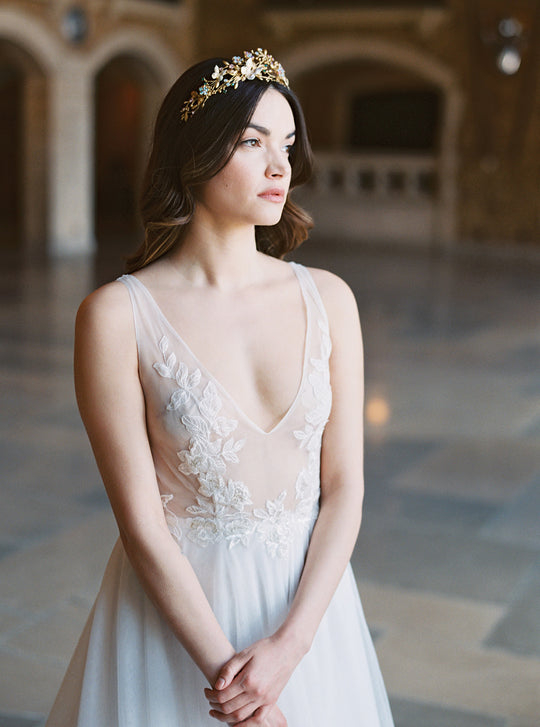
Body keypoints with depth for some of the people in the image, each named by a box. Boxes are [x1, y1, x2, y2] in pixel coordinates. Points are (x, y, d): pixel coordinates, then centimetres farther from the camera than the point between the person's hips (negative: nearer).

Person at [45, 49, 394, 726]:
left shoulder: (327, 299, -4)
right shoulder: (116, 315, -14)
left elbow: (344, 487, -4)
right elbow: (141, 523, -15)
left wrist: (289, 645, -14)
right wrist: (225, 671, -16)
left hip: (308, 599, 3)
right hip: (177, 608, -3)